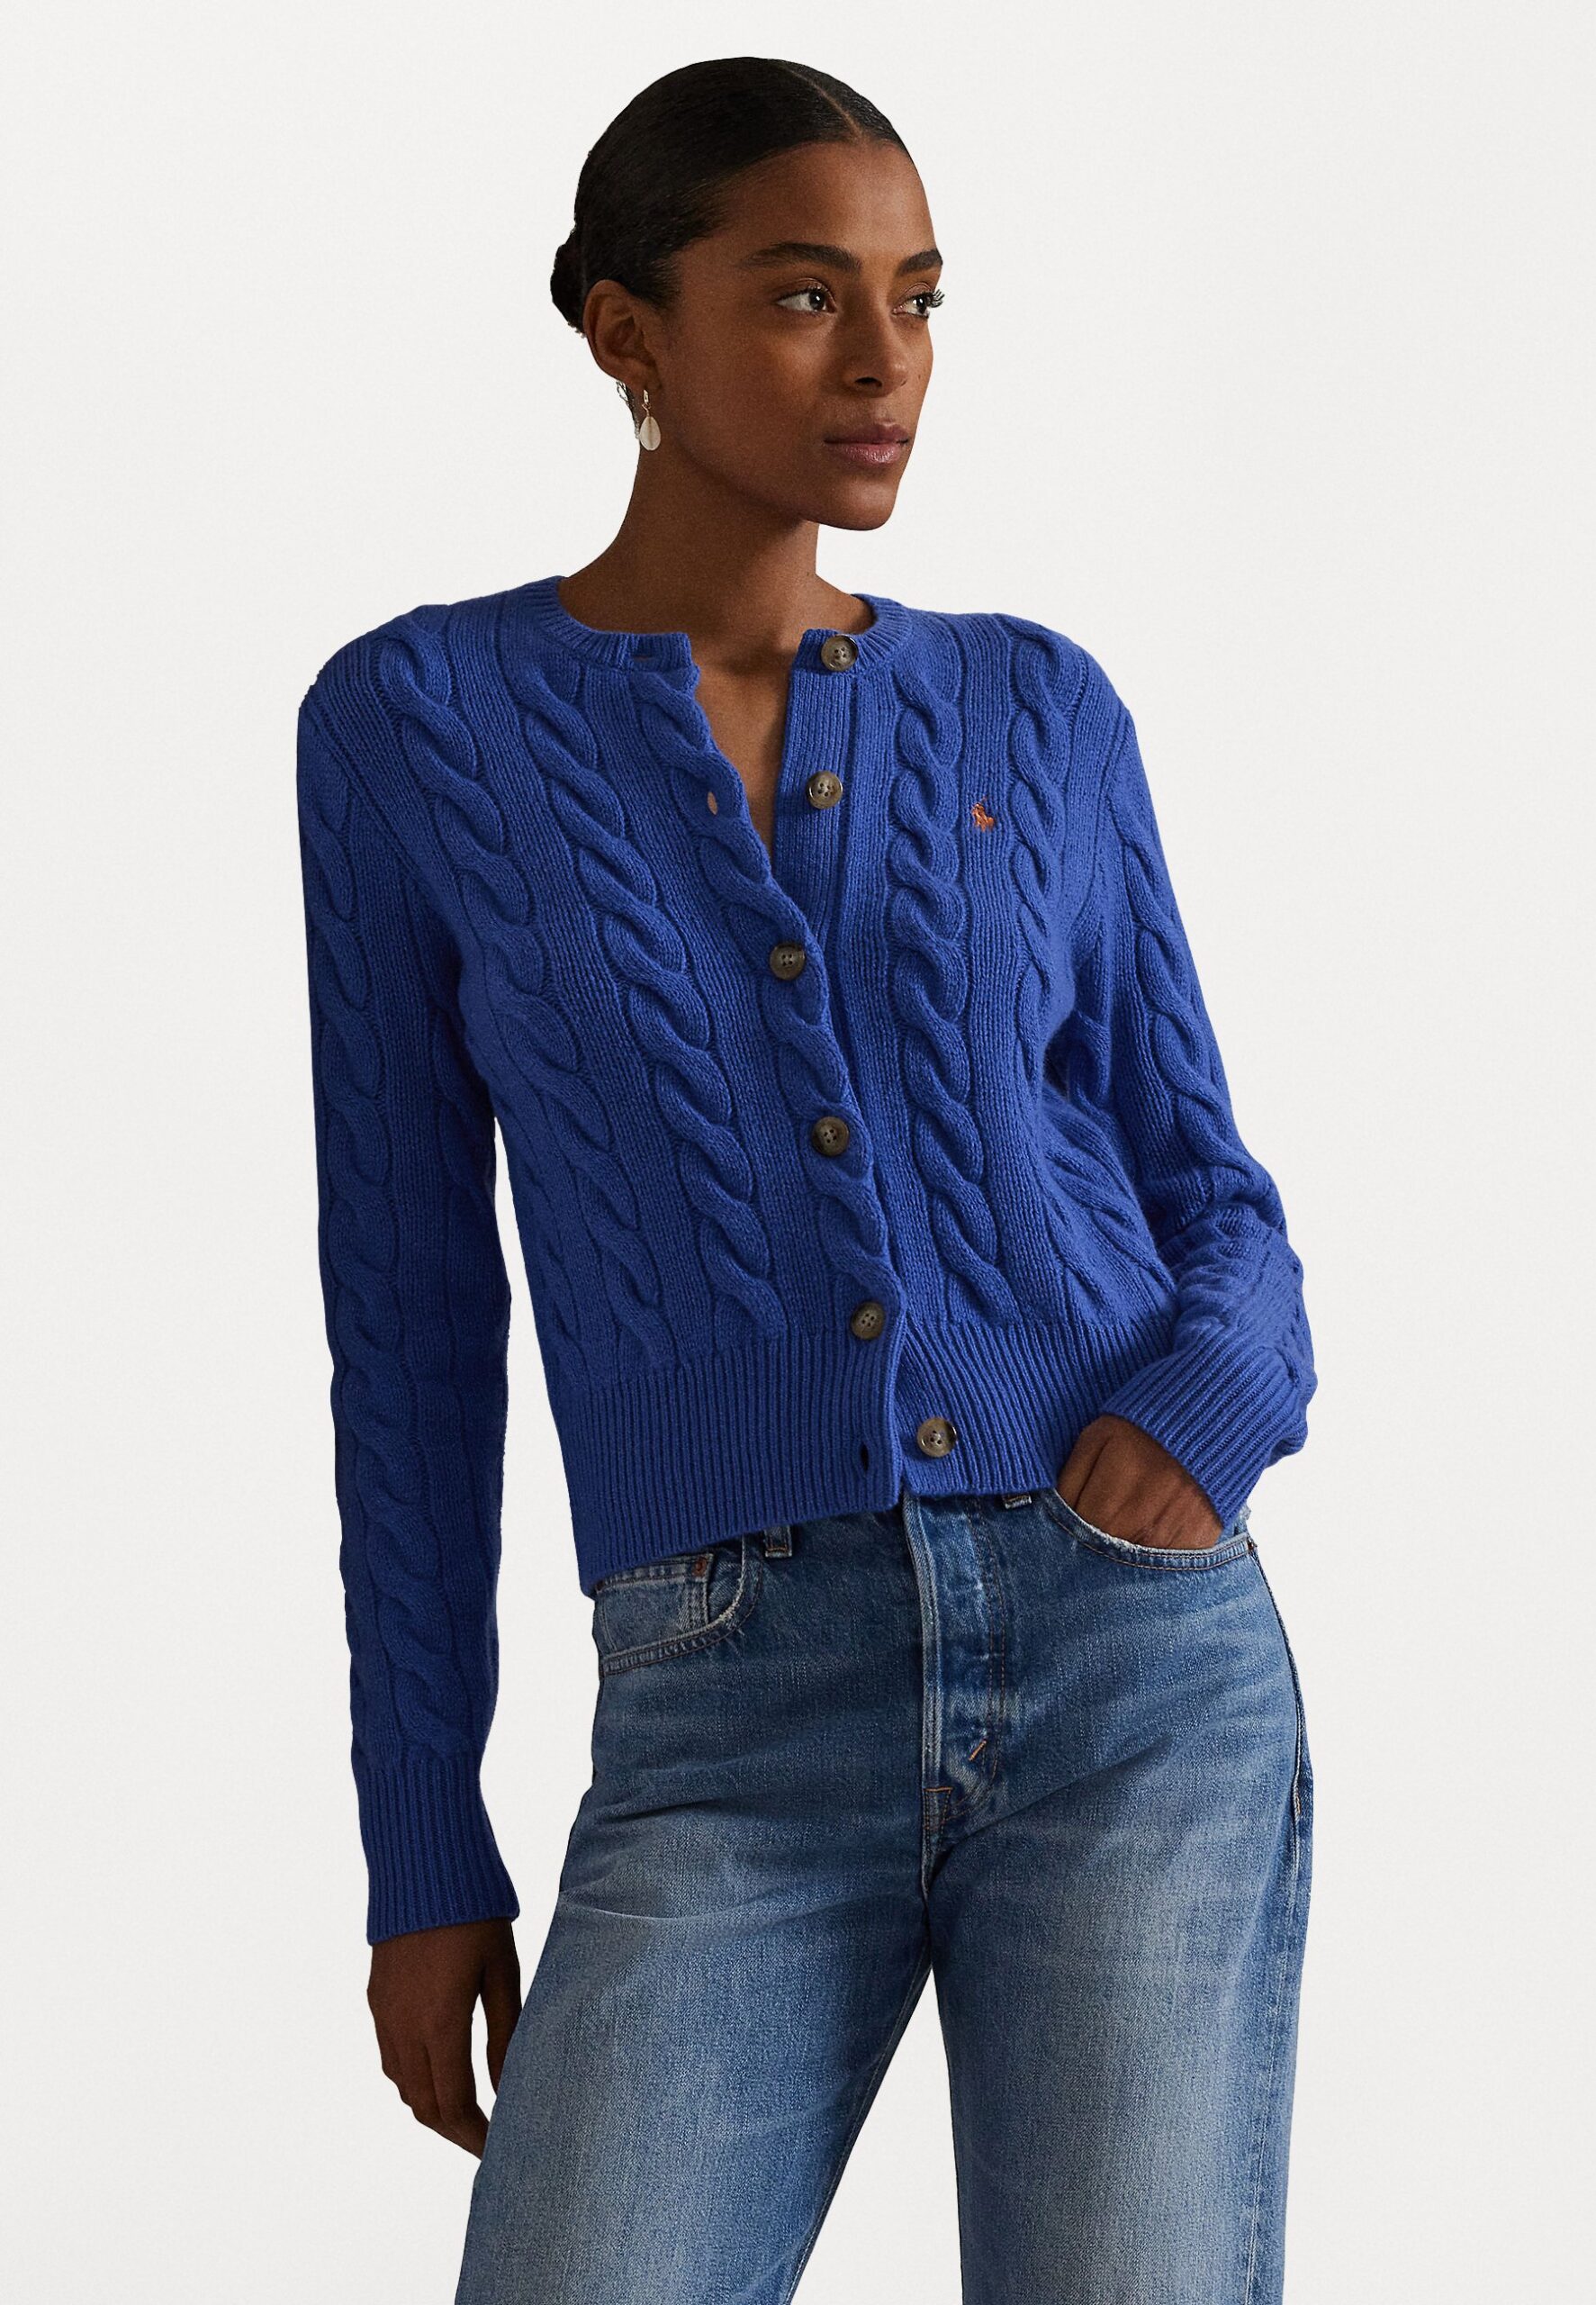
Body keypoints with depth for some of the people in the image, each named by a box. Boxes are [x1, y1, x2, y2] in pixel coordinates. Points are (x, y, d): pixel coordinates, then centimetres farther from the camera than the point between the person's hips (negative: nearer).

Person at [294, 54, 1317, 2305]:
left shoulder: (1038, 713, 10)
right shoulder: (414, 726, 5)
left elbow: (1203, 1198, 14)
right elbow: (413, 1318, 6)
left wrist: (1209, 1417, -11)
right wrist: (421, 1855, 4)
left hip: (1137, 1664, 1)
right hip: (738, 1735, -1)